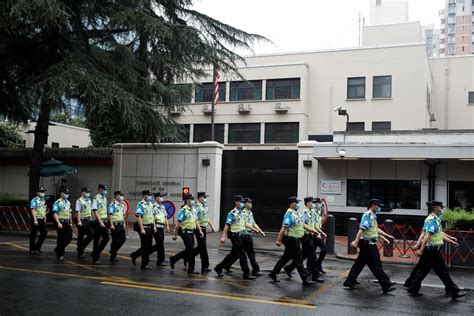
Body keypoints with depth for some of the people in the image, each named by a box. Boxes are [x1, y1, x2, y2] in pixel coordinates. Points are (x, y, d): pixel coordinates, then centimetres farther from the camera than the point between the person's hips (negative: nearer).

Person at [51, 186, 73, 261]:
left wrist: (70, 222, 17)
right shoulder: (57, 202, -11)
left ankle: (58, 249, 21)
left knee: (69, 237, 0)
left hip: (67, 223, 7)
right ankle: (60, 255, 12)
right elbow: (55, 214, -17)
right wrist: (58, 223, -25)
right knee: (61, 238, -1)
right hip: (60, 223, -7)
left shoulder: (68, 202, 13)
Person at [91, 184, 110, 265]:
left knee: (106, 238, 3)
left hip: (104, 221, 7)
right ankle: (95, 259, 10)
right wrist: (100, 222, -23)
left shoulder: (105, 198, 11)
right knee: (97, 240, 0)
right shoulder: (96, 198, -12)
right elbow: (95, 211, -18)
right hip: (98, 222, -7)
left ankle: (95, 253, 20)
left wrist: (105, 221, 12)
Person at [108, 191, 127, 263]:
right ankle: (113, 256, 10)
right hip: (115, 225, -7)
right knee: (115, 240, -1)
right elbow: (110, 215, -16)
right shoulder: (113, 204, -10)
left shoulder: (122, 204, 13)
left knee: (123, 239, 3)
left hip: (121, 224, 7)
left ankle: (113, 250, 21)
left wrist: (124, 223, 15)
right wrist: (111, 225, -21)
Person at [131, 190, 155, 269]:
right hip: (144, 228, -8)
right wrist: (141, 229, -23)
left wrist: (154, 226, 13)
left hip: (150, 228, 8)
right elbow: (138, 217, -18)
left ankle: (134, 255, 28)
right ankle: (144, 264, 7)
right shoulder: (141, 205, -12)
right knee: (145, 246, -2)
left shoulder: (150, 204, 13)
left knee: (148, 246, 10)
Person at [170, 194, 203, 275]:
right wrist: (175, 234, -12)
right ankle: (191, 269, 3)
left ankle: (173, 259, 29)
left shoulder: (193, 210, 12)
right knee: (191, 250, -6)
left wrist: (200, 231, 5)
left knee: (188, 250, 14)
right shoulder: (183, 210, -14)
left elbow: (196, 221, 15)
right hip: (185, 232, -8)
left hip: (191, 232, 8)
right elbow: (178, 223, -13)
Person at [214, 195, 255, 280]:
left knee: (233, 254, 16)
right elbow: (227, 225, -21)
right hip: (235, 236, -9)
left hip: (240, 236, 9)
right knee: (242, 255, -5)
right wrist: (223, 237, -28)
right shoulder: (232, 213, -15)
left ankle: (219, 268, 27)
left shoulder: (241, 213, 11)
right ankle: (246, 274, 3)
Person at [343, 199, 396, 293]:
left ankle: (349, 282, 17)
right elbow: (362, 229, -25)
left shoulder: (373, 216, 16)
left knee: (360, 263, 12)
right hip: (368, 244, -10)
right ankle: (386, 286, 3)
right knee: (376, 266, -3)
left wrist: (387, 236, 32)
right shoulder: (368, 215, -15)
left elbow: (376, 229, 27)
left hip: (369, 244, 10)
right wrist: (356, 241, -32)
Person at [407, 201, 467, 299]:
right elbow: (427, 236, -25)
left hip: (430, 250, 10)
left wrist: (451, 240, 31)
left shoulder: (436, 220, 15)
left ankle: (413, 289, 15)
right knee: (443, 271, 0)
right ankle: (454, 291, 9)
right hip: (432, 250, -10)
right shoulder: (432, 220, -18)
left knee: (423, 270, 12)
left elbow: (440, 234, 25)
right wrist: (421, 250, -30)